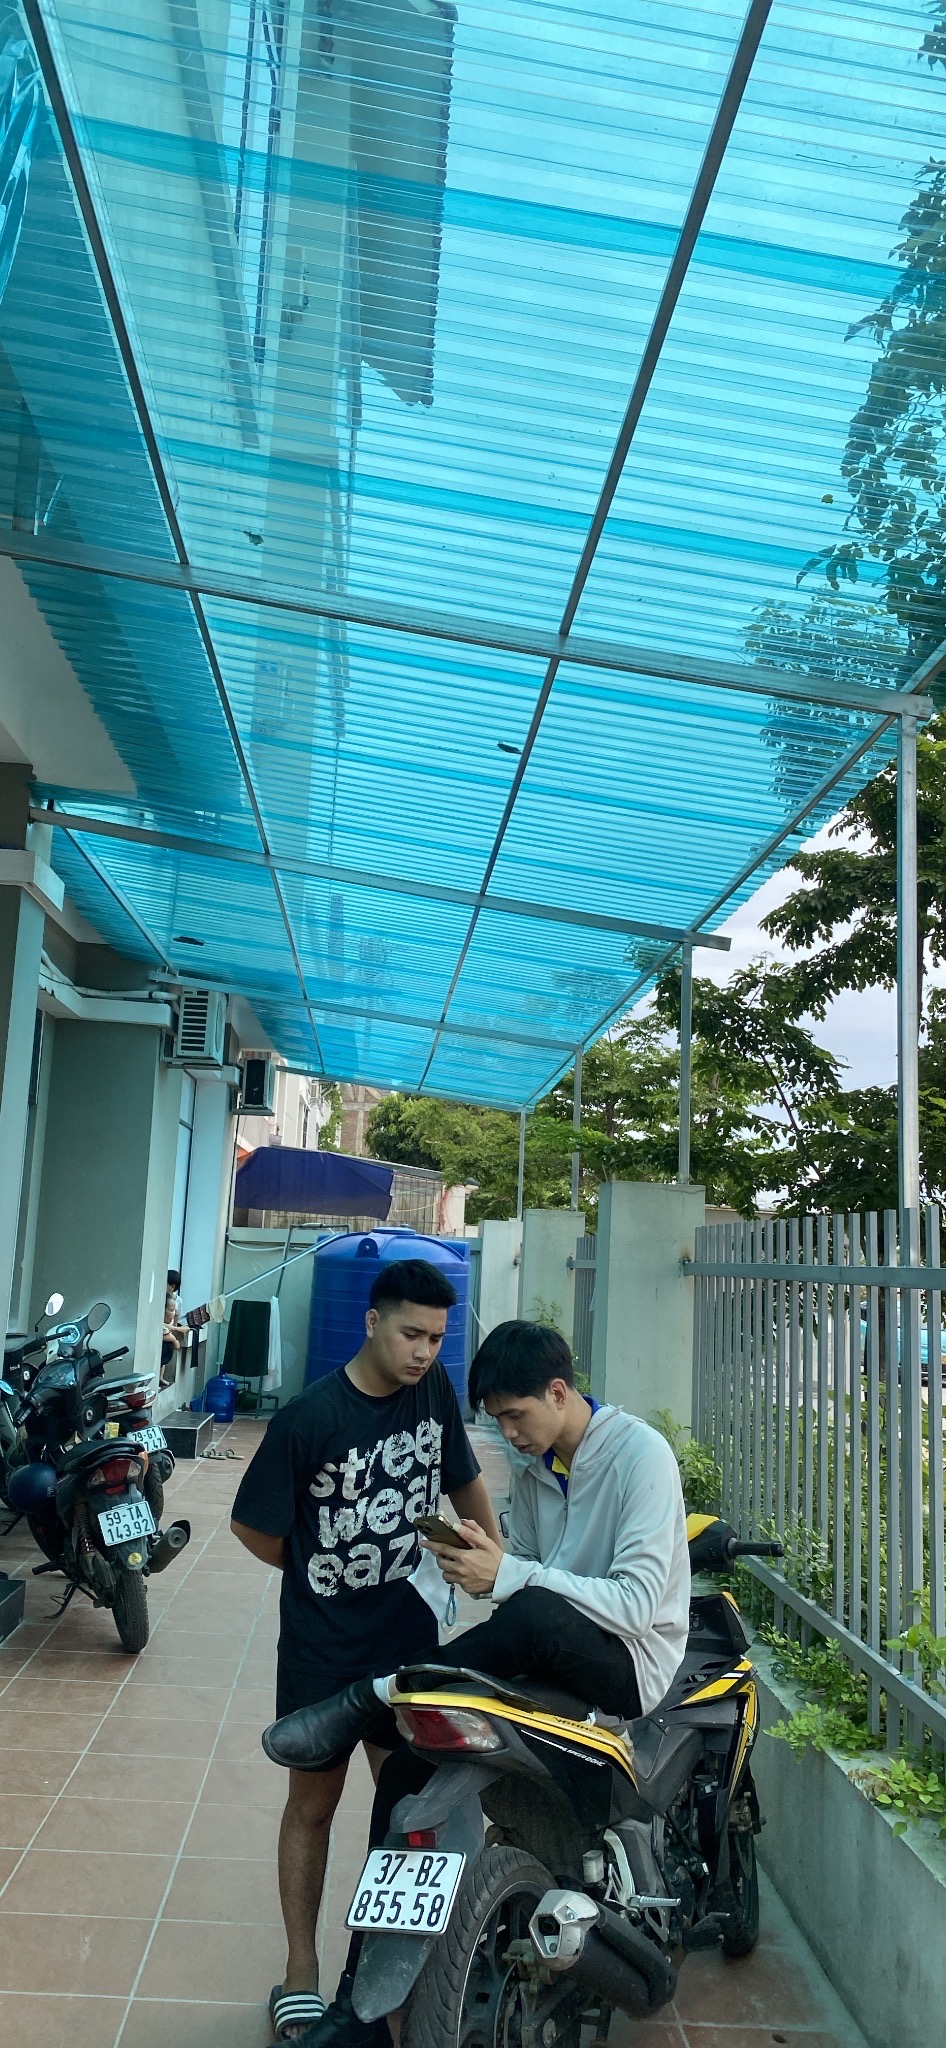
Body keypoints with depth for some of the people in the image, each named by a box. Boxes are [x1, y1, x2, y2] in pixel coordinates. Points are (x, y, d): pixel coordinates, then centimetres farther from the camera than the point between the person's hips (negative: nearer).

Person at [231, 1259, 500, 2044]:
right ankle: (301, 1975, 30)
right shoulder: (310, 1417, -20)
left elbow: (465, 1482, 9)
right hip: (323, 1648, -3)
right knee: (313, 1804, 13)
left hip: (409, 1636, 3)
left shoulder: (434, 1388, -7)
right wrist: (323, 1575, 0)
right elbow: (254, 1526, -10)